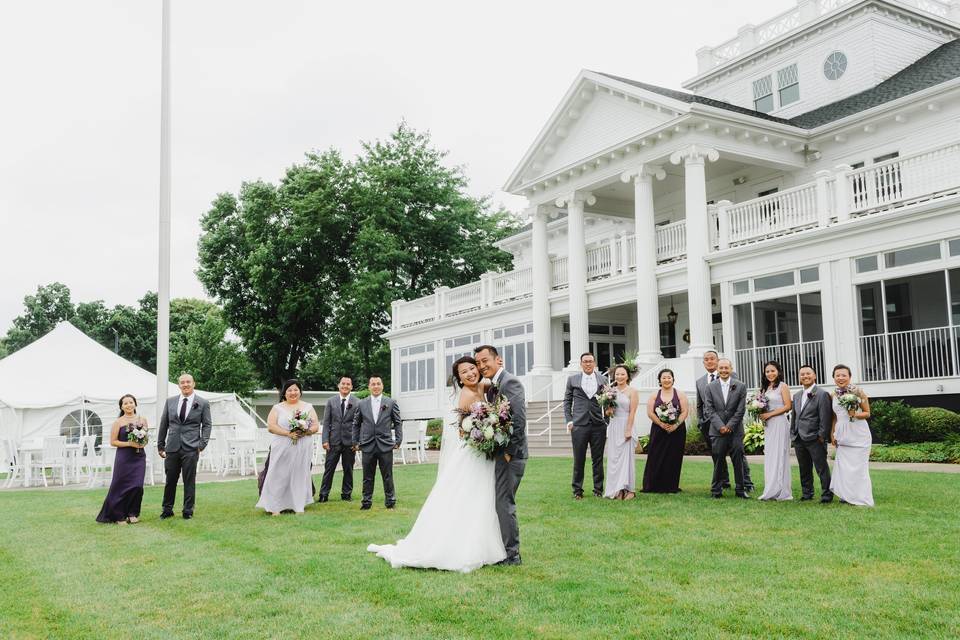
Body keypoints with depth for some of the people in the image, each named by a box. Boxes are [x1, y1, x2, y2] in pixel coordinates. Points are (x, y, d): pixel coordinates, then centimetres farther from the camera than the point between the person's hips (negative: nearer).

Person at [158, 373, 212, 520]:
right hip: (172, 447, 2)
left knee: (189, 481, 2)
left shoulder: (203, 403, 3)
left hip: (191, 449, -2)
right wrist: (160, 445, 11)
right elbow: (164, 424, 13)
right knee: (170, 480, 8)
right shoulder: (170, 401, 10)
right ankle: (167, 510, 21)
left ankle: (188, 511, 13)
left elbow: (207, 425, 4)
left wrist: (202, 444, -7)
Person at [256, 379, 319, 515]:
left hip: (303, 449, 1)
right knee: (279, 476, -4)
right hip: (282, 449, -1)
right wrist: (288, 433, -16)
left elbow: (316, 426, 6)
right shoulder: (277, 408, 7)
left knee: (300, 475, 2)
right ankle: (275, 507, 0)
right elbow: (271, 426, -4)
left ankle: (298, 506, 9)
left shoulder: (308, 407, 12)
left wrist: (305, 432, -14)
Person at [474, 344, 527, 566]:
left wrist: (509, 452, -19)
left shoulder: (510, 382, -14)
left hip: (509, 455, -9)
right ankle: (504, 549, 24)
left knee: (504, 503, -5)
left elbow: (519, 420, -21)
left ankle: (511, 554, 4)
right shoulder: (491, 388, 15)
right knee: (500, 502, 14)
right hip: (498, 454, 10)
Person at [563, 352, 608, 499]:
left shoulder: (603, 379, 7)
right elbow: (567, 401, 10)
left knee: (598, 459, 6)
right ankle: (577, 491, 12)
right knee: (579, 460, 3)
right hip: (579, 425, -1)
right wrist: (569, 420, 1)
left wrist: (607, 421, 1)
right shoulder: (572, 379, 7)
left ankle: (598, 490, 16)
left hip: (598, 425, 1)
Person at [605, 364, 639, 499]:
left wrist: (628, 430, -15)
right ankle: (616, 489, 9)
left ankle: (629, 489, 3)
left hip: (625, 426, -5)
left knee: (626, 457, -4)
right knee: (613, 457, 4)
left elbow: (632, 412, -9)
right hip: (613, 427, 5)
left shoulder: (632, 391, -3)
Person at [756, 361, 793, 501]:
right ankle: (771, 491, 9)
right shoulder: (765, 388, 16)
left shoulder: (782, 386, -4)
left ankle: (781, 491, 0)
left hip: (779, 423, -7)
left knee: (779, 456, -5)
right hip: (768, 425, 7)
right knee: (769, 456, 6)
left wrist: (769, 414, -13)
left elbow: (788, 406, -10)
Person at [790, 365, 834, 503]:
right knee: (804, 469, 14)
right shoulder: (796, 395, 16)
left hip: (815, 439, -7)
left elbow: (825, 417, -11)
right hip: (799, 440, 7)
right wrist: (793, 433, 13)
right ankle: (806, 494, 23)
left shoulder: (822, 394, -7)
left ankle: (827, 495, 7)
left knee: (822, 468, -1)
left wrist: (822, 436, -14)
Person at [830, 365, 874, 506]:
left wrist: (855, 414, -21)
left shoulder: (858, 391, -5)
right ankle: (847, 496, 14)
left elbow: (867, 413, -2)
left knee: (858, 467, -4)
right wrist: (832, 434, 13)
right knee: (843, 466, 3)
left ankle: (861, 499, 5)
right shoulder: (834, 395, 8)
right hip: (842, 435, 5)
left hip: (858, 434, -4)